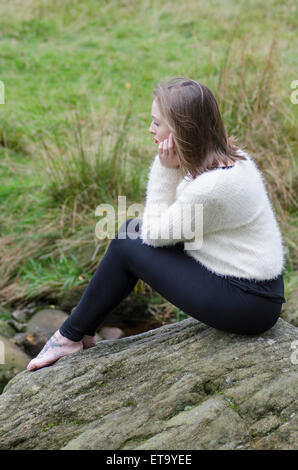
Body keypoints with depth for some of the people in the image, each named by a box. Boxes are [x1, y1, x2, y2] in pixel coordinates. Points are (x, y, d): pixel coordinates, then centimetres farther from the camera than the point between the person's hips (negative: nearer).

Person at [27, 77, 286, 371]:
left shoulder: (210, 188, -28)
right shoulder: (228, 154, 2)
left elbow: (155, 233, -11)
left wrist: (166, 169, -15)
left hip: (247, 307, -9)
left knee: (126, 245, -5)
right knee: (133, 228, 9)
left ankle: (72, 337, 14)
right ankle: (80, 332, 20)